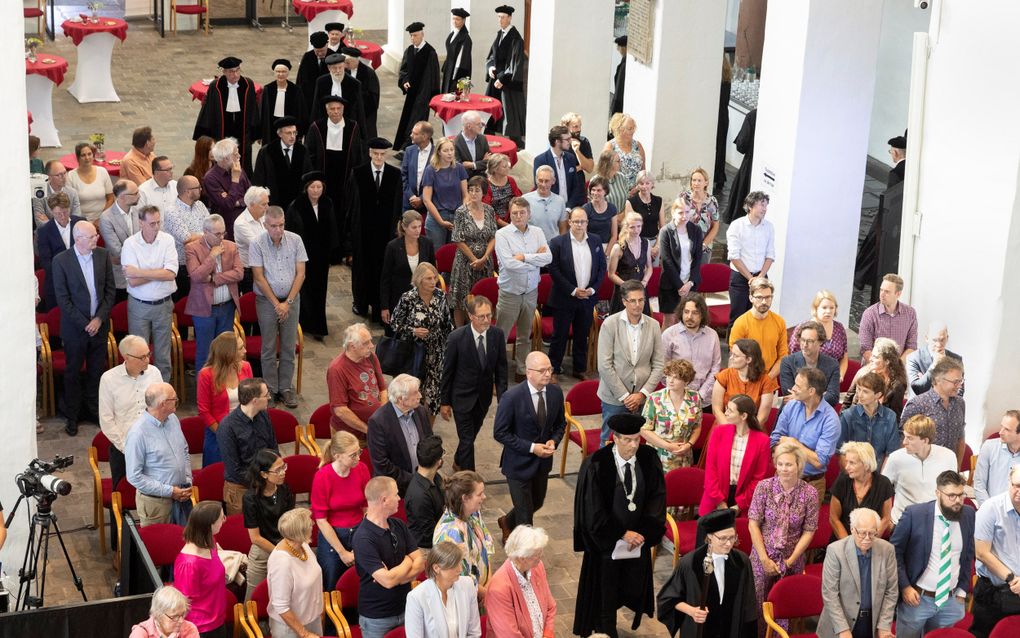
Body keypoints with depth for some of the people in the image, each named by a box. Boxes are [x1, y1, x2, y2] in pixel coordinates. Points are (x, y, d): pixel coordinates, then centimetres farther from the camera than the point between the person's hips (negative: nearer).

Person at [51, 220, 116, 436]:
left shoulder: (103, 255, -2)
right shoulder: (61, 261, -12)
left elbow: (110, 290, 1)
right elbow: (62, 298, -11)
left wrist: (99, 318, -8)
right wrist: (84, 324, -13)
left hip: (99, 324, 3)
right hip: (75, 327, -3)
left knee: (97, 370, 12)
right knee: (73, 372, 9)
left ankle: (95, 409, 28)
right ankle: (72, 416, 21)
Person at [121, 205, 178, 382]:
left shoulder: (167, 240, -5)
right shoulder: (130, 244, -9)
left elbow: (171, 274, -16)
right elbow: (133, 281, -16)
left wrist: (140, 272, -17)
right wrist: (160, 273, -13)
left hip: (163, 305, 2)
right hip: (139, 306, -1)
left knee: (163, 355, 10)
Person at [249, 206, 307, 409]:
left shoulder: (295, 240, -4)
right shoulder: (257, 244, -10)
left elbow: (300, 274, -2)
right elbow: (259, 278, -9)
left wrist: (288, 302, -8)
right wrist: (276, 304, -9)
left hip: (291, 299, 2)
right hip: (267, 300, -2)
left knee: (289, 347, 6)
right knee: (269, 348, 3)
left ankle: (286, 388, 15)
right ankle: (270, 390, 12)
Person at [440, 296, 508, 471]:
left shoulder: (497, 335, -11)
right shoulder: (456, 337, -21)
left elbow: (501, 368, -1)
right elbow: (447, 371, -11)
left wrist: (502, 397, -5)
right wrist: (444, 402, -5)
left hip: (484, 396, 4)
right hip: (462, 396, -4)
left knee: (471, 435, 22)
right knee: (467, 440, -3)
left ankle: (458, 463, 49)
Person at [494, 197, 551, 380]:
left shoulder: (537, 233, 3)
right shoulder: (502, 234, -10)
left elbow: (548, 257, -10)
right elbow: (509, 263, -21)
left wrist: (524, 257, -18)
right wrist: (536, 259, -10)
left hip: (531, 292, 4)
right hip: (510, 293, -4)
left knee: (525, 336, 17)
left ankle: (522, 371, 28)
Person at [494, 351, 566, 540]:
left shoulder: (556, 392, -8)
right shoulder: (512, 397, -24)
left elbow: (560, 424, 8)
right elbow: (500, 433, -18)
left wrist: (553, 441, -14)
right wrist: (531, 448, -22)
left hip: (543, 461, 6)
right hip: (519, 462, -6)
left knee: (537, 503, 25)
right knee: (525, 514, 4)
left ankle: (508, 522, 55)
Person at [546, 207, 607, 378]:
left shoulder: (596, 242, 4)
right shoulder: (557, 242, -8)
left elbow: (602, 267, 8)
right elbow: (553, 270, -11)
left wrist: (593, 289, -6)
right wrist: (573, 291, -15)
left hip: (588, 298, 3)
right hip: (564, 299, -3)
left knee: (582, 336, 12)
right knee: (560, 335, 4)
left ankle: (580, 369, 24)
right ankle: (553, 370, 14)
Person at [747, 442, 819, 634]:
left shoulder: (809, 494, -9)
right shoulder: (764, 487, -9)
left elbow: (809, 531, -3)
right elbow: (753, 524, -7)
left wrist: (791, 560, -8)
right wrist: (764, 559, -10)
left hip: (792, 561, 0)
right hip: (763, 556, 0)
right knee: (756, 605, 3)